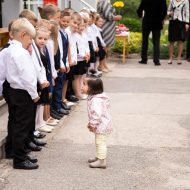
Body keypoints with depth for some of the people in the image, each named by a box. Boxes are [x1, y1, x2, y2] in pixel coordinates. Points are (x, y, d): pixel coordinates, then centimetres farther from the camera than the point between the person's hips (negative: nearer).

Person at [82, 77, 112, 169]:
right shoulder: (93, 98, 9)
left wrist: (93, 124, -24)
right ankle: (98, 157, 34)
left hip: (101, 126, -11)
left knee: (100, 142, -5)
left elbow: (97, 113, -32)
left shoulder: (96, 100, -27)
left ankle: (101, 161, 1)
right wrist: (91, 123, 18)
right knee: (98, 143, 21)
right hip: (101, 126, 11)